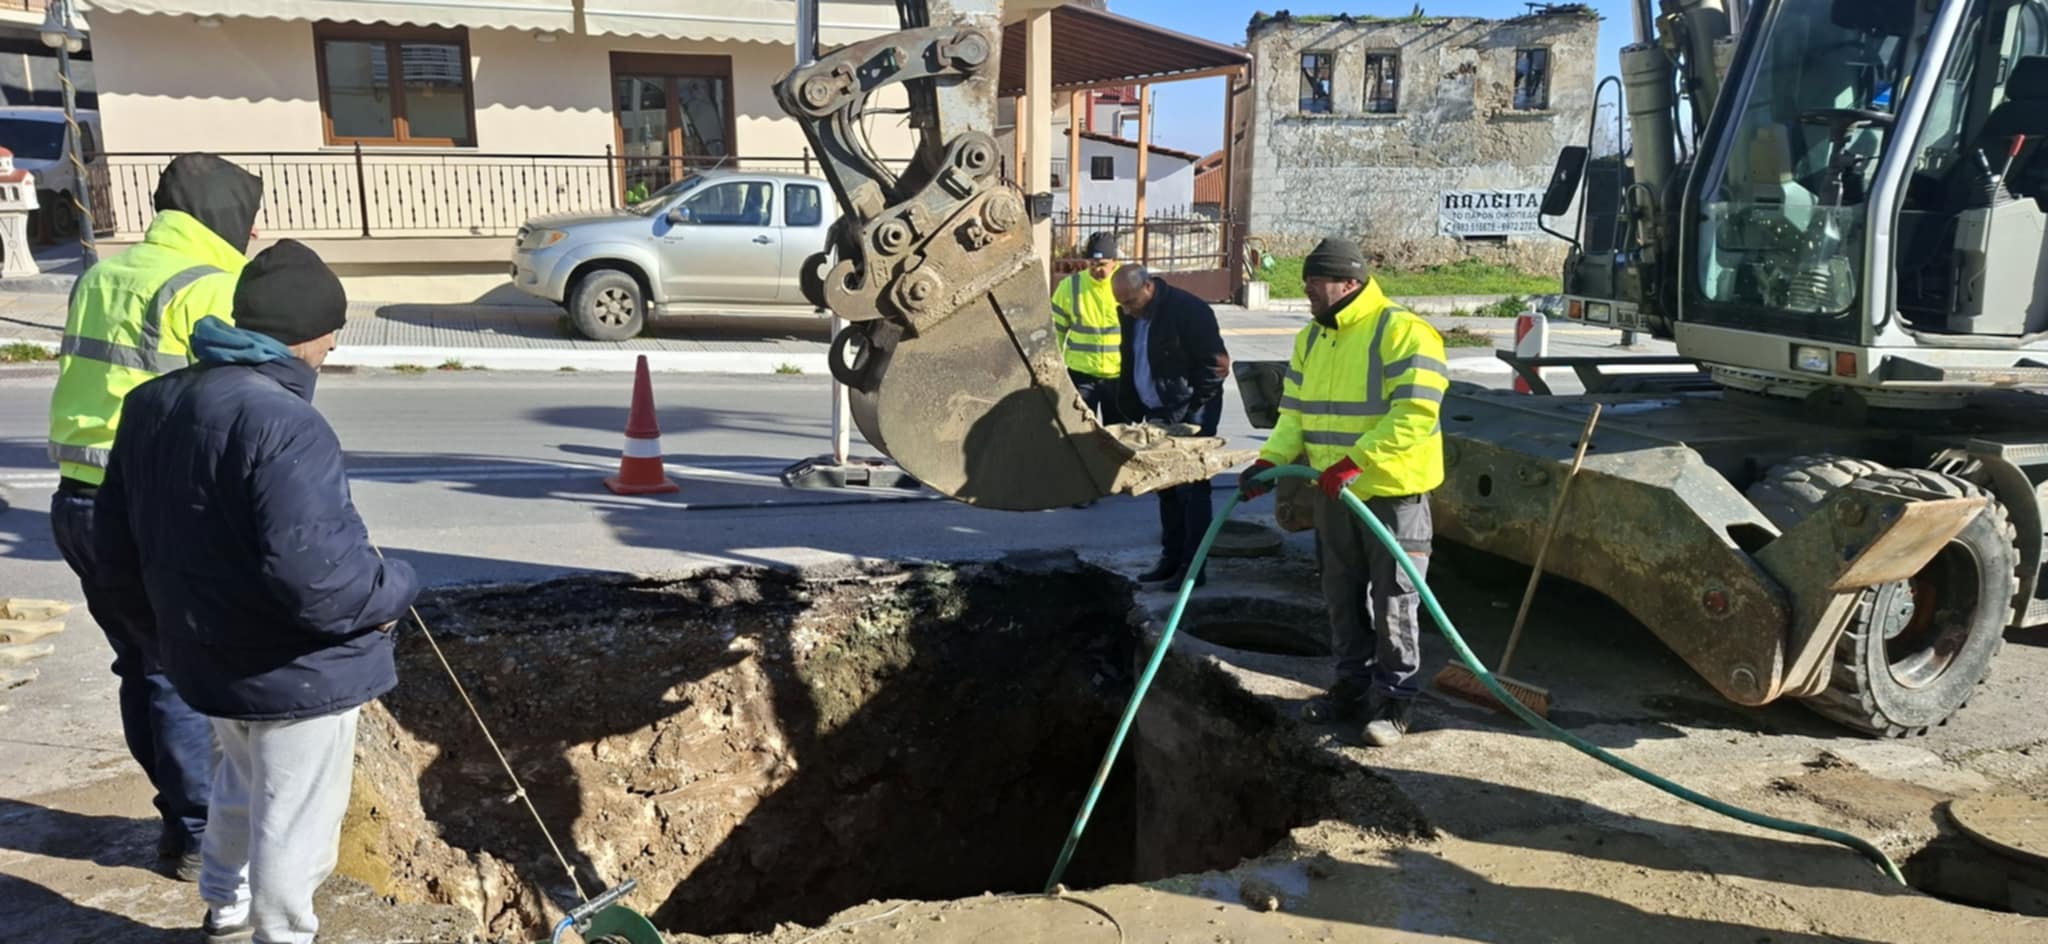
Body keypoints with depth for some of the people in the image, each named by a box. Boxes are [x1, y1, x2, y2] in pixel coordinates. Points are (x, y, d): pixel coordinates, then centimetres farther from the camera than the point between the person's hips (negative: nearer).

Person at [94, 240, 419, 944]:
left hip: (206, 659, 9)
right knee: (293, 826, 10)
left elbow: (118, 544, 11)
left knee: (244, 783, 32)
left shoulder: (150, 404, 1)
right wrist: (392, 589, -15)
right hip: (299, 672, -9)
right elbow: (313, 572, -34)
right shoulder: (284, 423, -27)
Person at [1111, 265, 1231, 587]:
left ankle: (1192, 567, 0)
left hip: (1191, 415, -8)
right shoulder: (1132, 315, 6)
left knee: (1191, 488, -6)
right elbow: (1130, 366, 18)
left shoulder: (1190, 311, -18)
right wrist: (1131, 409, 10)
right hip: (1159, 415, 8)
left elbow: (1217, 367, -17)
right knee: (1166, 488, 13)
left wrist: (1186, 412, -18)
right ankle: (1171, 560, 22)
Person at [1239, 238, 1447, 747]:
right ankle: (1353, 685, 28)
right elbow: (1296, 413, 12)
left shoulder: (1402, 333, -16)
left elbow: (1416, 413, -24)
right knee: (1342, 595, 15)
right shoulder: (1311, 339, 10)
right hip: (1333, 493, 8)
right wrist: (1270, 460, -5)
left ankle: (1395, 698, 12)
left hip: (1393, 492, -8)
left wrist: (1357, 461, -29)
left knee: (1393, 599, 1)